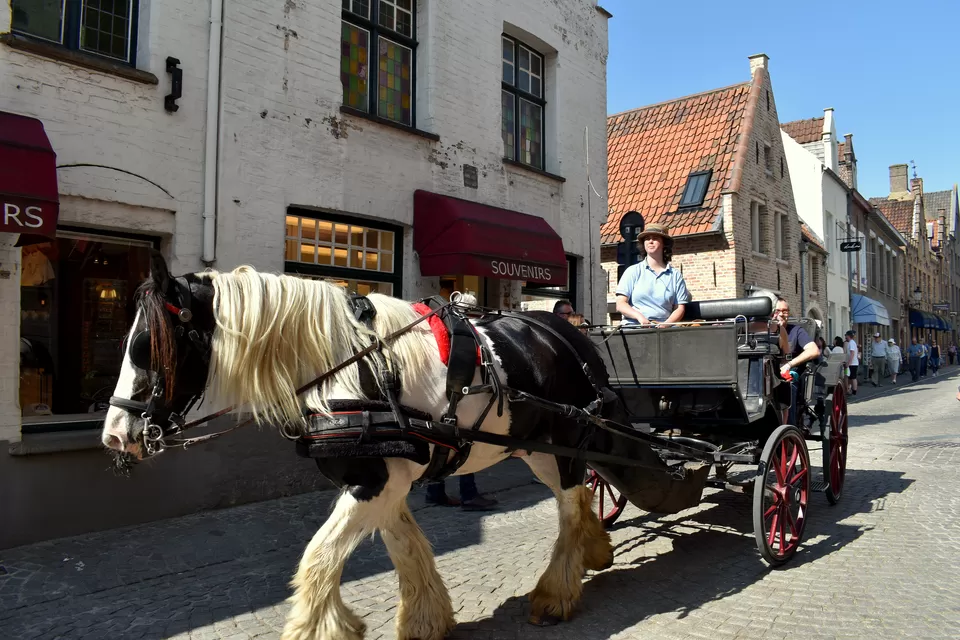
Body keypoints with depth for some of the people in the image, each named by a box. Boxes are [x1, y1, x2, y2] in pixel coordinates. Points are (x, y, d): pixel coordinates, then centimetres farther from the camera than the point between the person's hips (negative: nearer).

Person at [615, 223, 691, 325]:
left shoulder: (675, 275, 12)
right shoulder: (633, 271, 10)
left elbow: (680, 308, 9)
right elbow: (620, 304, 3)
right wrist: (639, 316, -15)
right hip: (633, 328, -1)